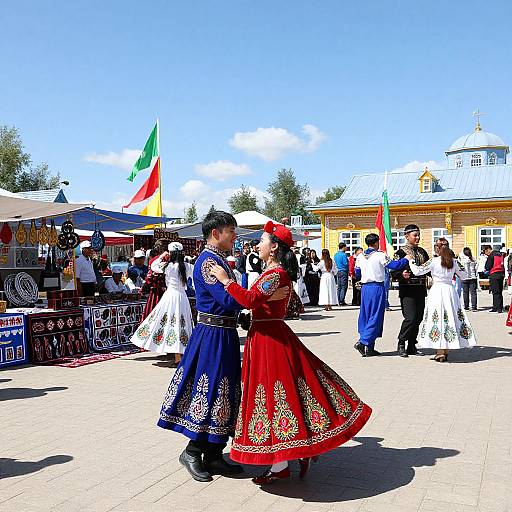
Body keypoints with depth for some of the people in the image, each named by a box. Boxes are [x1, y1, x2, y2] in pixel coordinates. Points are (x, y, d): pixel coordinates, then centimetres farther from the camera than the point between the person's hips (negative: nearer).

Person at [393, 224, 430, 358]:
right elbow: (395, 272, -9)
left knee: (418, 318, 7)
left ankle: (412, 346, 17)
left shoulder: (422, 252, 14)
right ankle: (401, 345, 4)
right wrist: (402, 275, -29)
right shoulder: (401, 252, -5)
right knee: (410, 318, -12)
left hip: (420, 290, 6)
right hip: (407, 290, -6)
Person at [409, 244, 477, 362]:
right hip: (450, 290, 4)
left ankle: (440, 353, -3)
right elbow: (464, 275, 14)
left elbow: (417, 271, -5)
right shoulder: (454, 261, 5)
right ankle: (446, 352, 13)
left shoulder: (433, 261, -6)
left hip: (437, 289, -3)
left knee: (438, 318, 0)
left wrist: (410, 262, 10)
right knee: (450, 317, 9)